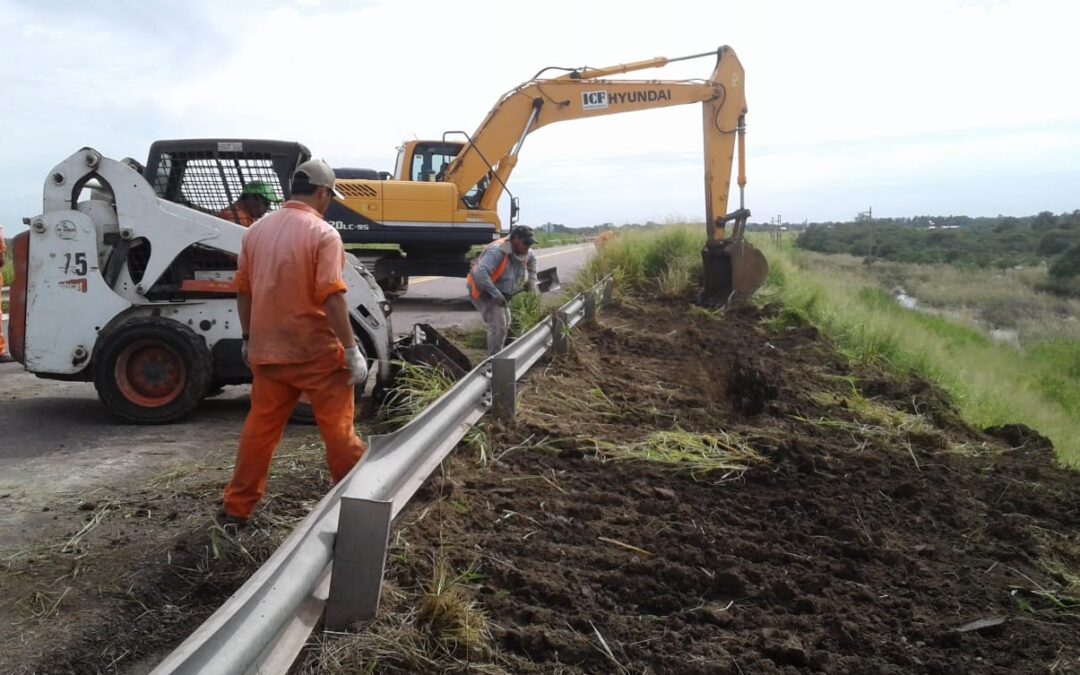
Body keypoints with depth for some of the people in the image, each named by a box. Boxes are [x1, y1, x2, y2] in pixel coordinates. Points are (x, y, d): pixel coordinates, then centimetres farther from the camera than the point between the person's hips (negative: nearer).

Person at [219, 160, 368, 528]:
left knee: (260, 429, 13)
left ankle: (236, 509, 19)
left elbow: (243, 291, 11)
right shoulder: (323, 234, -13)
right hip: (316, 351, -5)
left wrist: (249, 338, 21)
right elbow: (332, 297, -20)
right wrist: (352, 350, -16)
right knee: (337, 427, 7)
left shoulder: (257, 230, 7)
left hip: (268, 350, 5)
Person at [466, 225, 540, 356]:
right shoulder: (497, 251, -32)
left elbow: (531, 261, 21)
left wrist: (531, 281, 9)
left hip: (501, 293, 9)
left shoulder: (525, 252, -5)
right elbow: (480, 273, -43)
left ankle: (497, 355, 42)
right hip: (483, 292, -9)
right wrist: (495, 293, -39)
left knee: (505, 325, 23)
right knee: (498, 327, -20)